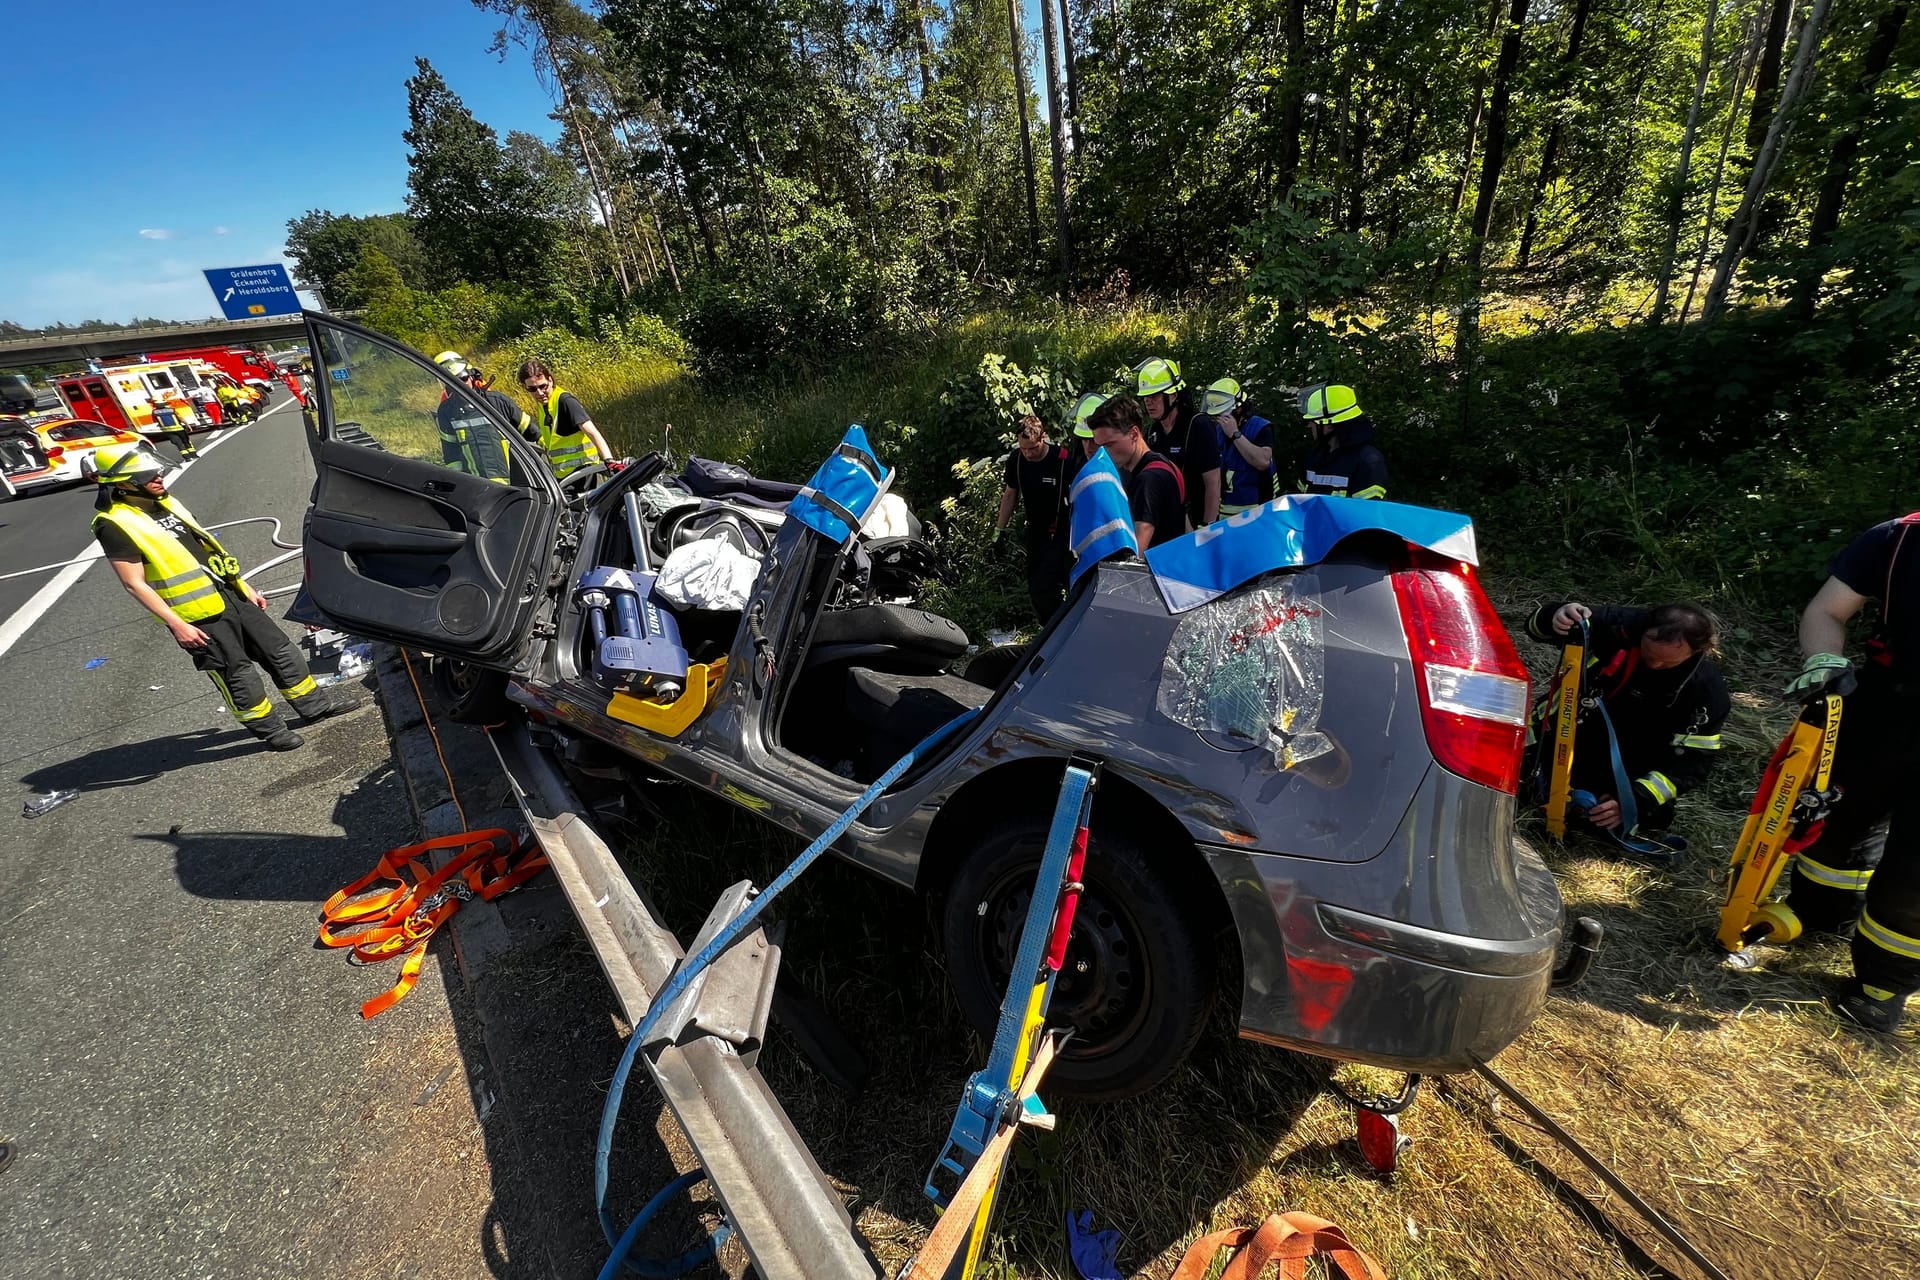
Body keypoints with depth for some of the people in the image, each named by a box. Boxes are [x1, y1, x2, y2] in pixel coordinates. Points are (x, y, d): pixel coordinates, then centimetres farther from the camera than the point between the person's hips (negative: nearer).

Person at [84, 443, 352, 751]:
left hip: (230, 594, 7)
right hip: (198, 615, -7)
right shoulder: (116, 524, -13)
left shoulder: (167, 503, 10)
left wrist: (245, 586, 18)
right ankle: (271, 731, 14)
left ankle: (314, 704, 24)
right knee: (237, 674, 2)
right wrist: (177, 625, -18)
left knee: (278, 649, 12)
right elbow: (134, 584, -14)